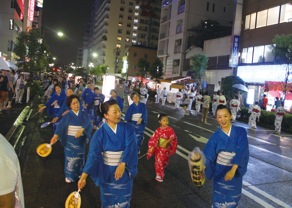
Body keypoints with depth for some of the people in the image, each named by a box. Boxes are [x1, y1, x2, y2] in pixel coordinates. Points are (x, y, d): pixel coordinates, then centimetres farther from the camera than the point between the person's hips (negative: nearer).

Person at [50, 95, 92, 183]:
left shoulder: (84, 114, -1)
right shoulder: (67, 116, -3)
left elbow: (88, 123, -17)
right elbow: (61, 125, -15)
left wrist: (81, 130, -35)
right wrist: (56, 135, -30)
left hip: (81, 140, 1)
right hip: (70, 140, -1)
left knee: (80, 157, 14)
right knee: (70, 157, 4)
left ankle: (79, 173, 32)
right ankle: (69, 175, 20)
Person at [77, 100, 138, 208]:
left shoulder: (128, 128, -12)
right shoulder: (100, 133, -14)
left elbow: (129, 147, -23)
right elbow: (93, 155, -19)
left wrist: (122, 164, -38)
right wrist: (84, 176, -29)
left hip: (124, 170, 1)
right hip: (107, 172, 0)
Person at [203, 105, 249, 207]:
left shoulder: (241, 132, -12)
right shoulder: (216, 136, -10)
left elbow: (241, 152, -22)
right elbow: (208, 156, -15)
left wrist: (233, 169, -35)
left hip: (236, 171, 0)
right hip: (220, 172, 0)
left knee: (233, 198, 18)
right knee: (219, 199, 11)